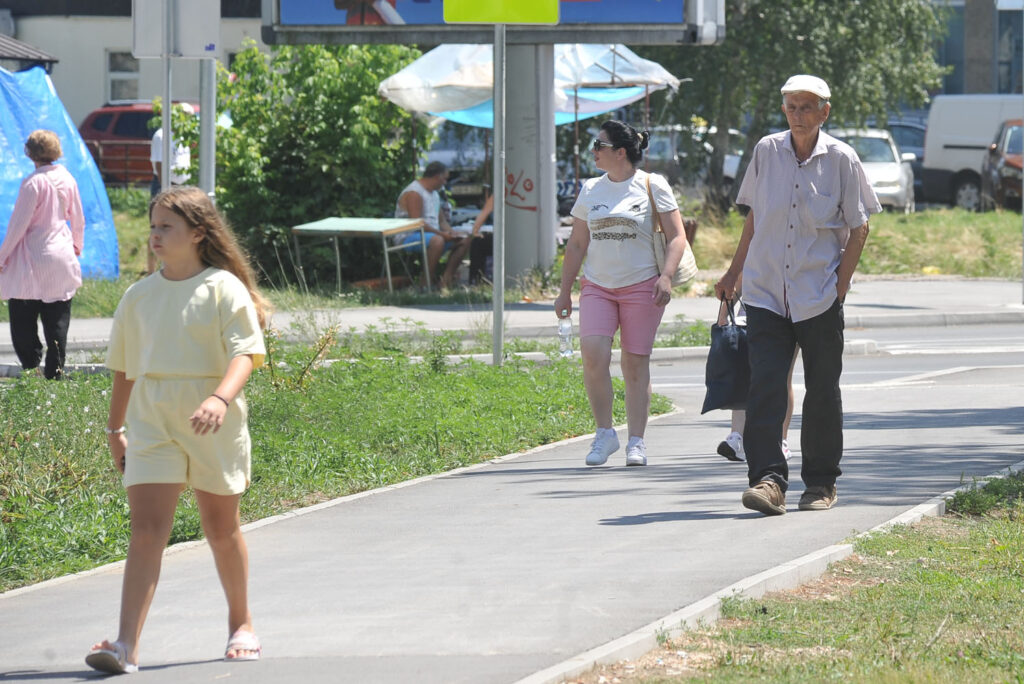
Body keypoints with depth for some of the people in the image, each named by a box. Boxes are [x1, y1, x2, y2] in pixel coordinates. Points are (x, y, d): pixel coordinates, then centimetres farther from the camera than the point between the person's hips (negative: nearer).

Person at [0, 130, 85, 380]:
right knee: (57, 320, 10)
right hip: (61, 256, 6)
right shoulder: (67, 180, 2)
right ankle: (55, 370, 11)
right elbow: (78, 220, 12)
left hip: (32, 262, -6)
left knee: (22, 321, 4)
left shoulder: (33, 182, -16)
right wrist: (77, 248, 29)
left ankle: (31, 365, -2)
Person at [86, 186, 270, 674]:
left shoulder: (224, 288, -4)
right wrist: (114, 428, 21)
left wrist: (220, 399, -32)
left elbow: (245, 352, -15)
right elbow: (124, 366, 19)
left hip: (212, 427, -2)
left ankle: (241, 625, 33)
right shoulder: (139, 296, 9)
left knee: (222, 529, 12)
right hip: (152, 425, 2)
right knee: (147, 530, -11)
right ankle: (126, 645, -22)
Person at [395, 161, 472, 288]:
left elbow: (442, 220, 21)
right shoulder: (414, 193, -15)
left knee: (464, 241, 3)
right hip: (408, 238, -10)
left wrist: (450, 232, -1)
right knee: (437, 241, -39)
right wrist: (441, 234, -22)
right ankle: (427, 283, -35)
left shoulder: (434, 194, 19)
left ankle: (447, 279, -8)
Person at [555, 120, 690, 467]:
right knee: (593, 353, -16)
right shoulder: (590, 190, 12)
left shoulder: (652, 186, 0)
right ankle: (604, 432, -4)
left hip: (641, 286, -3)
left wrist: (666, 276, -16)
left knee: (635, 363, -2)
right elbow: (576, 245, 18)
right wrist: (564, 292, 14)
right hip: (597, 286, 3)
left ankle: (636, 442, 6)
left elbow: (677, 237, -1)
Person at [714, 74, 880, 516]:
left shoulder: (841, 160, -2)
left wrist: (840, 285, -5)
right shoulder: (766, 152, 4)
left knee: (822, 391, 6)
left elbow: (858, 228, 2)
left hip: (820, 297, -1)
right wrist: (733, 274, 14)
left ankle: (821, 483, 19)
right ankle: (768, 480, -17)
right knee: (764, 384, -12)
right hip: (766, 292, 1)